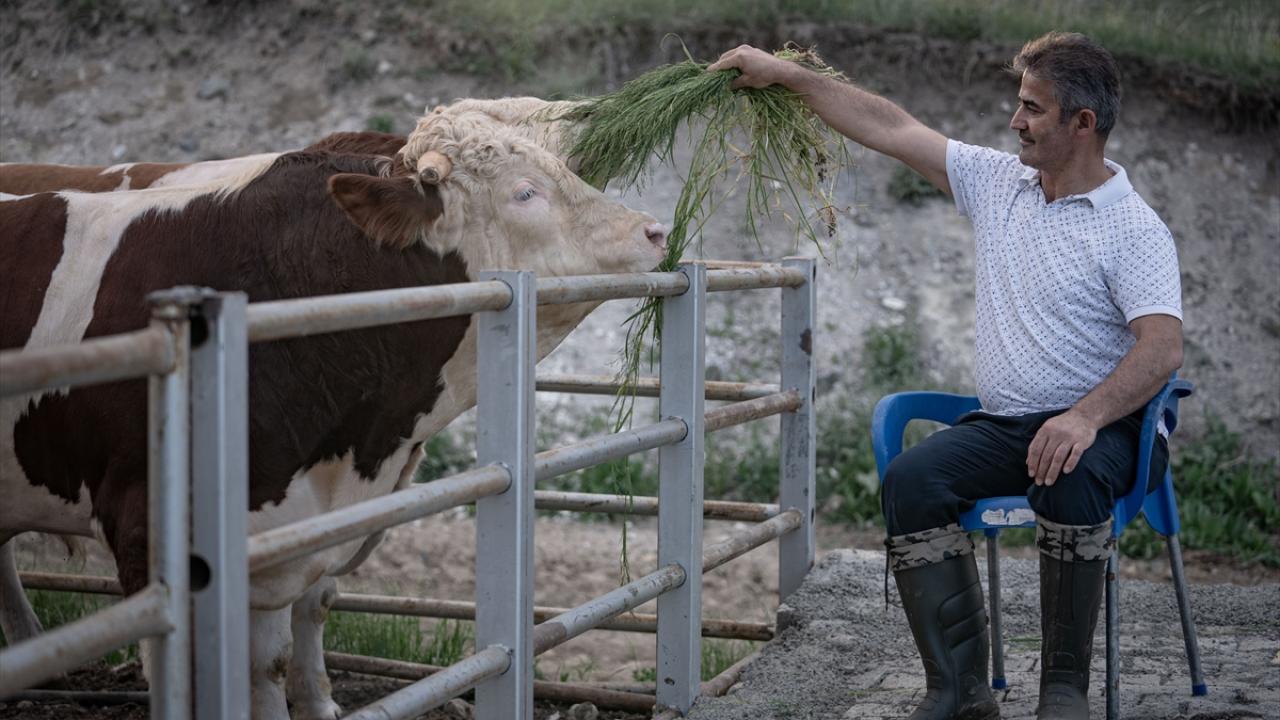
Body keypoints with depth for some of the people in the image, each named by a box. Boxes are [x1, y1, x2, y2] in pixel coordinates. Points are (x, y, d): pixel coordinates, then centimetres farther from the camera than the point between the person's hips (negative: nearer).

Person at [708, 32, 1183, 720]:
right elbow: (890, 129, 13)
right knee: (910, 479, -22)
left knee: (1070, 476, -38)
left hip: (1101, 427, -5)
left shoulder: (1133, 226, -7)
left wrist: (1086, 417, -34)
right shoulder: (996, 180, 11)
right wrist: (787, 74, 10)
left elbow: (1163, 346, -19)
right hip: (1001, 423, 5)